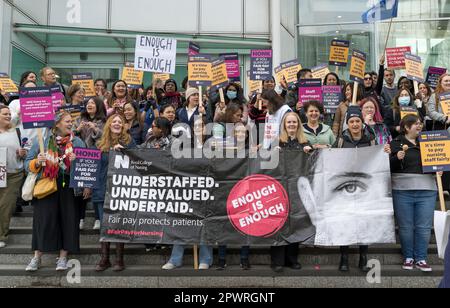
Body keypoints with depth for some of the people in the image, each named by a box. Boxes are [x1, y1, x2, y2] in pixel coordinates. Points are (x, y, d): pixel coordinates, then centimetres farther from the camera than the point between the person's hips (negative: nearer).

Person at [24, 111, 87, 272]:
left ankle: (63, 257, 17)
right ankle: (36, 258, 14)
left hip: (69, 188, 1)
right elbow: (28, 164, 4)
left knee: (68, 221, 4)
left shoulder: (77, 142, 7)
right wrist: (37, 162, -17)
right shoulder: (43, 141, 3)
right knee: (44, 220, 1)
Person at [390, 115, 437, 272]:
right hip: (403, 190, -3)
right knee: (406, 227, 4)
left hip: (427, 191, 3)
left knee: (424, 227, 3)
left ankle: (421, 259, 14)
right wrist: (397, 158, -20)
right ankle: (408, 257, 19)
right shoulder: (396, 144, 2)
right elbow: (389, 167, -4)